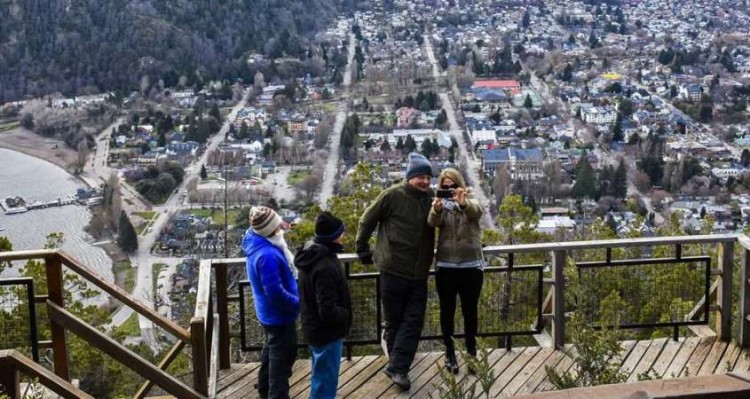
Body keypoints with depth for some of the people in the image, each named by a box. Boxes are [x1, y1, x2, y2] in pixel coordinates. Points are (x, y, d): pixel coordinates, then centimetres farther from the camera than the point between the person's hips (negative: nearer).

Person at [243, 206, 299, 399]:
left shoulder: (257, 243, -4)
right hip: (279, 314, -10)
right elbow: (276, 293, -30)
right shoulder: (267, 255, -35)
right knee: (283, 356, 5)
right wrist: (299, 303, -19)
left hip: (269, 311, 10)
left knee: (271, 350, 27)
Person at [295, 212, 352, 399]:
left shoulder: (311, 255, 0)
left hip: (315, 327, 10)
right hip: (326, 332, -10)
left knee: (320, 379, 26)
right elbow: (328, 311, -31)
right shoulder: (325, 267, -31)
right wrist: (346, 315, -12)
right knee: (325, 384, 3)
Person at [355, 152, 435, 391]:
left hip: (419, 273, 4)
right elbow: (367, 221, -1)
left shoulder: (430, 198, 4)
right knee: (394, 320, 7)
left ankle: (397, 367, 7)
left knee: (413, 322, 1)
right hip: (393, 270, -4)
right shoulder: (392, 196, -10)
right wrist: (363, 250, 4)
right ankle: (399, 366, 21)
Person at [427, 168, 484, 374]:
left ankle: (472, 353, 18)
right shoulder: (441, 206, 3)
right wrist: (436, 209, -43)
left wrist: (463, 203, -47)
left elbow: (476, 211, -23)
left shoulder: (470, 204, 2)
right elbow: (432, 221, -19)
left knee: (470, 311, 6)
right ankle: (450, 353, 20)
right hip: (445, 267, 1)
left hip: (471, 267, -1)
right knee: (447, 311, 8)